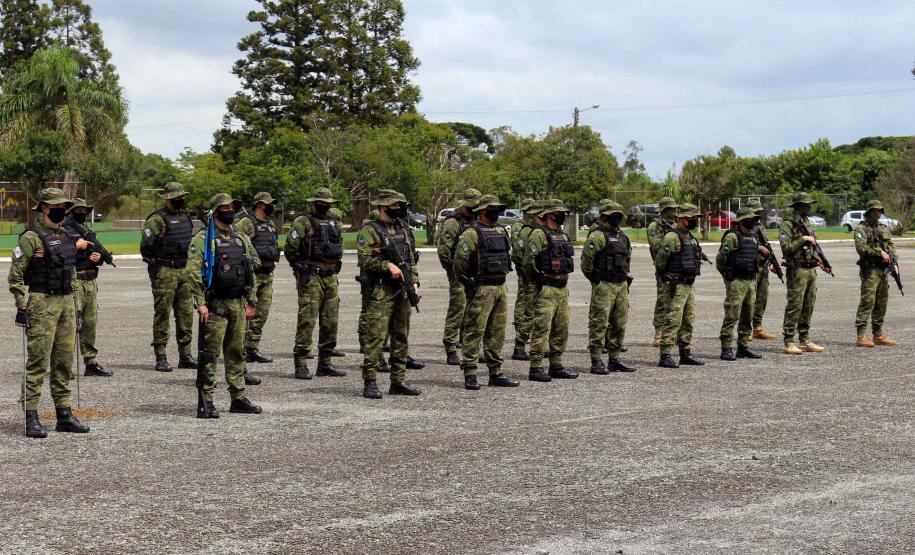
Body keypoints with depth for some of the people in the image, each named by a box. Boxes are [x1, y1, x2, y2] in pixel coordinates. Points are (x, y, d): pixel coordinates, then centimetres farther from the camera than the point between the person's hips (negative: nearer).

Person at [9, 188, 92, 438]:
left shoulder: (67, 237, 14)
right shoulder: (31, 238, -7)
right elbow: (15, 276, -9)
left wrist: (76, 307, 18)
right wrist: (22, 307, -14)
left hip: (66, 304, 7)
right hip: (42, 305, -7)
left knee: (64, 363, 9)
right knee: (38, 363, -6)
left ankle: (64, 415, 16)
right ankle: (31, 418, -3)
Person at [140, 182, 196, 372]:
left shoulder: (185, 217, 14)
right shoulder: (157, 219, -10)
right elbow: (145, 246, -9)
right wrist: (155, 265, -5)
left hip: (184, 271, 7)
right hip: (164, 273, -7)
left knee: (186, 314, 8)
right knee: (162, 314, -3)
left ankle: (185, 356, 16)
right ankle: (160, 358, 1)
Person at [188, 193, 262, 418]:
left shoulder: (242, 239, 14)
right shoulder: (203, 239, -6)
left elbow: (251, 272, 17)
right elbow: (193, 272, -13)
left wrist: (251, 302, 12)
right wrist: (200, 303, -19)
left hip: (238, 304, 6)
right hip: (215, 305, -6)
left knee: (236, 352, 11)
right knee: (210, 353, -5)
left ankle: (238, 398, 19)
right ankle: (205, 402, -4)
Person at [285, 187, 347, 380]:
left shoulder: (334, 224, 17)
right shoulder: (303, 222, -5)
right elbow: (290, 249, -7)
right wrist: (301, 269, 0)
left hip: (331, 278, 7)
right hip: (311, 279, -7)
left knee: (330, 322, 8)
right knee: (307, 321, -8)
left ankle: (325, 363, 17)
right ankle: (301, 364, -5)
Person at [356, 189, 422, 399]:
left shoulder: (403, 228, 16)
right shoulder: (369, 230, -5)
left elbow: (412, 258, 19)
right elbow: (364, 259, -14)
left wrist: (414, 282, 9)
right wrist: (388, 266, -19)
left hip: (403, 290, 7)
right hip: (381, 292, -7)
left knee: (401, 337, 9)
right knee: (376, 336, -9)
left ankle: (398, 381, 16)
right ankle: (370, 383, -7)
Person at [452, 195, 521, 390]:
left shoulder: (502, 231, 14)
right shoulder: (472, 233, -11)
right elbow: (459, 260, -15)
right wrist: (467, 282, -8)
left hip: (500, 287, 8)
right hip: (481, 290, -8)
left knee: (497, 333, 10)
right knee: (475, 331, -6)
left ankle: (496, 374, 17)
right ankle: (470, 375, -4)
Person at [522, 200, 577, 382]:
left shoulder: (563, 235, 17)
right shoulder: (539, 234, -11)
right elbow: (529, 261, -16)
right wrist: (539, 280, -9)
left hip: (562, 288, 9)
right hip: (546, 289, -9)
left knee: (561, 329, 11)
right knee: (542, 328, -9)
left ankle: (556, 366, 18)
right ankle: (536, 368, -7)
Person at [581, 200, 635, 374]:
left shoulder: (622, 236, 16)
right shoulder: (598, 235, -11)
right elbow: (586, 257, -20)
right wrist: (593, 277, -10)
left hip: (622, 286, 9)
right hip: (604, 286, -8)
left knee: (619, 325, 11)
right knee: (599, 324, -7)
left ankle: (614, 360, 18)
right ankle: (596, 362, -5)